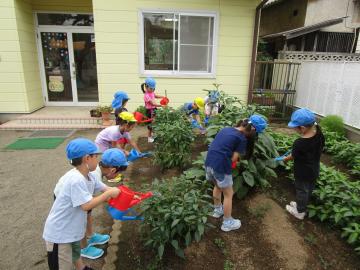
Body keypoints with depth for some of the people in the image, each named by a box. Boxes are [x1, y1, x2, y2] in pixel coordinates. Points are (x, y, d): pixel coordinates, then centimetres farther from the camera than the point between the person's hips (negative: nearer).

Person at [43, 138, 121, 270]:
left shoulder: (89, 177, -3)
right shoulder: (76, 180, -32)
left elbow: (105, 188, 1)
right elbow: (87, 205, -33)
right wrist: (109, 194, -26)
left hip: (72, 227, 9)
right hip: (59, 232, -9)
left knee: (76, 253, 32)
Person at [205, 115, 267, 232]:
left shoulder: (226, 129, 13)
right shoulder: (242, 138, -5)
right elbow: (233, 158, -6)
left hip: (208, 163, 7)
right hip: (220, 167, -7)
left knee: (217, 186, 31)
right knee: (228, 194, 13)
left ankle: (217, 210, 50)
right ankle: (227, 223, 27)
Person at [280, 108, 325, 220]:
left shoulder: (299, 143, -33)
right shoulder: (319, 133, -15)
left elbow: (293, 156, -13)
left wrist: (284, 159, 6)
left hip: (302, 173, -7)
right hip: (314, 170, 7)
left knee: (302, 191, 14)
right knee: (309, 189, 25)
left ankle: (300, 212, 34)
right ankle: (302, 204, 47)